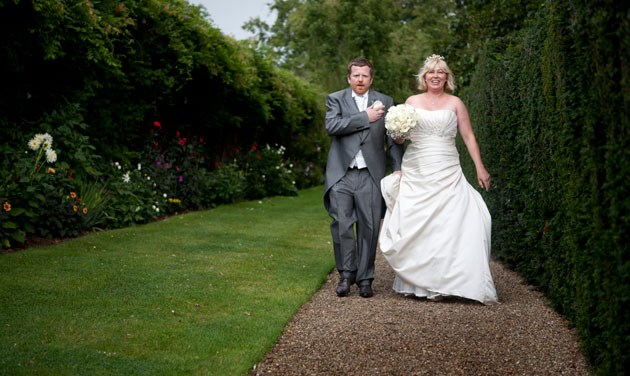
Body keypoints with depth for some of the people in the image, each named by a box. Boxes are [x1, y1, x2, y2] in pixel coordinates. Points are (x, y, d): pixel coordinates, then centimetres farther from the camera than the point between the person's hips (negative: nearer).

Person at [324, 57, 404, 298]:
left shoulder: (385, 102, 12)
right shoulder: (335, 99, 8)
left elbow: (393, 139, 10)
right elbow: (331, 126, -11)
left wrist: (398, 168, -1)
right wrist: (365, 117, -13)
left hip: (371, 176, 1)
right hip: (341, 175, -1)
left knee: (369, 228, 1)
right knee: (341, 227, -4)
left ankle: (365, 278, 11)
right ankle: (346, 275, 11)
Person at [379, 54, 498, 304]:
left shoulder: (455, 103, 8)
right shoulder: (412, 102, 11)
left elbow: (468, 136, 7)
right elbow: (400, 138, 14)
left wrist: (480, 168, -1)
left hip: (446, 173, -1)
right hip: (415, 172, 1)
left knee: (447, 223, -11)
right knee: (414, 225, -2)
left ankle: (439, 283, -6)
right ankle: (414, 280, 5)